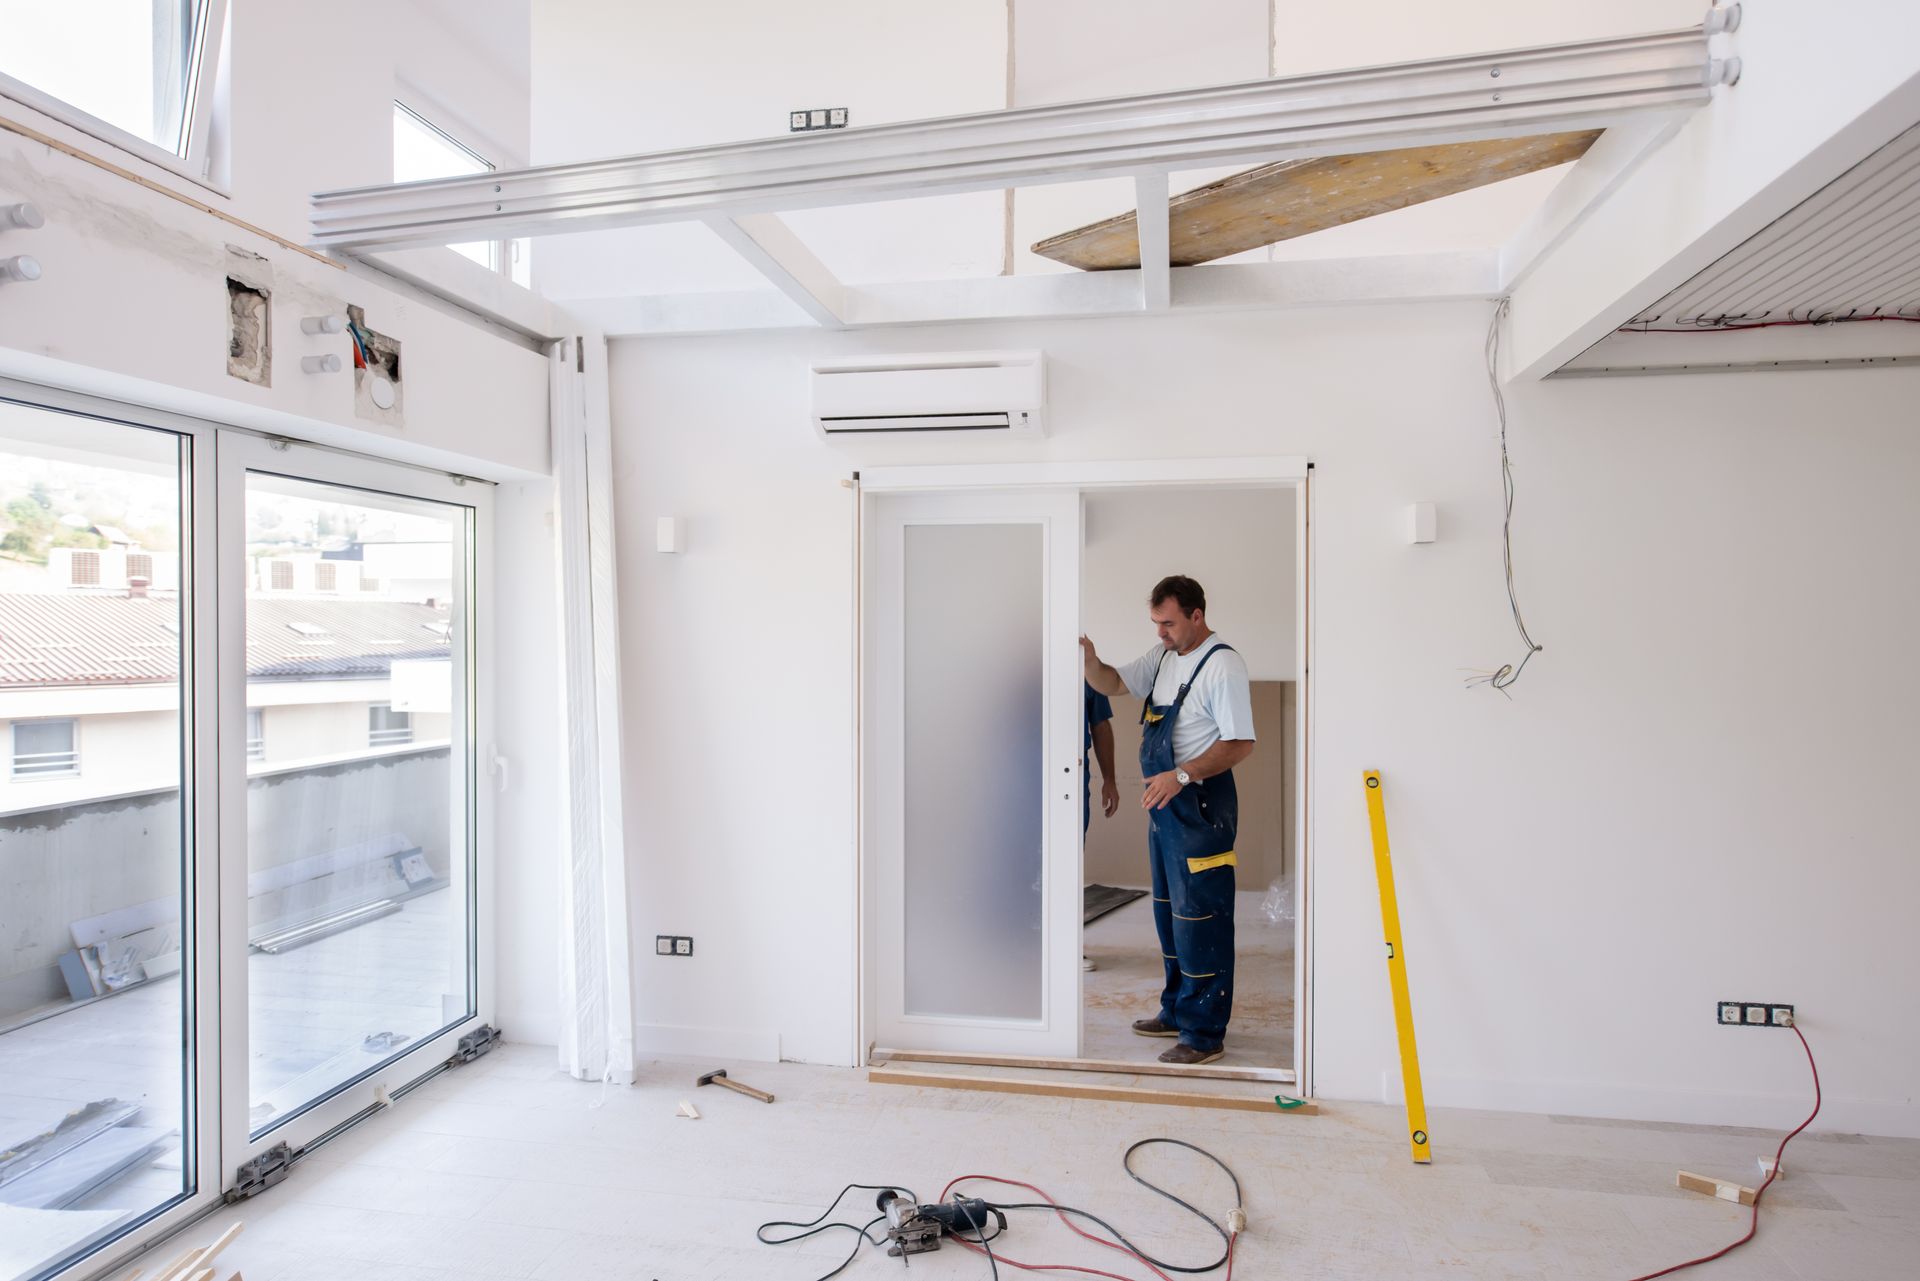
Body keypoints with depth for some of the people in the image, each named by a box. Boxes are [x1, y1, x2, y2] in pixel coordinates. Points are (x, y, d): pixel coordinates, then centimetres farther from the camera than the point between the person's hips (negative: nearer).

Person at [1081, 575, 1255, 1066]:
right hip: (1165, 802, 9)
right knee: (1168, 911, 18)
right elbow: (1114, 683, 15)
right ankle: (1176, 1011, 33)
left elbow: (1241, 744, -20)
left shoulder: (1222, 664, -17)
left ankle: (1204, 1034, 9)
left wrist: (1181, 775, -27)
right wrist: (1089, 660, -6)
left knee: (1198, 918, -3)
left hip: (1202, 804, -9)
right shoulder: (1162, 656, 10)